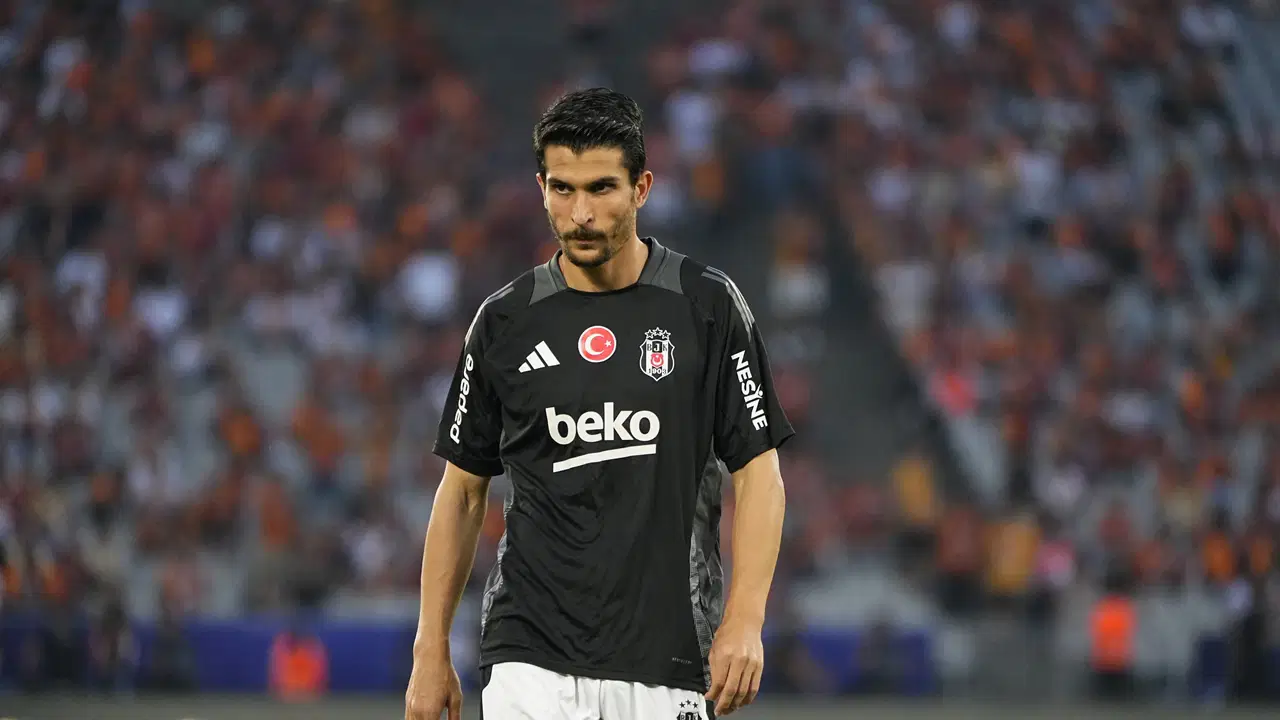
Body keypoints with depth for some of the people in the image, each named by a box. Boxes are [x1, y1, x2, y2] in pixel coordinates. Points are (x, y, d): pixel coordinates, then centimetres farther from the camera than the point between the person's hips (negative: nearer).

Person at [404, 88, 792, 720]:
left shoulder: (707, 306, 0)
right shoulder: (505, 322, 4)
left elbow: (757, 472, 0)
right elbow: (463, 489, 12)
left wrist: (744, 620, -13)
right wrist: (431, 650, 7)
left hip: (666, 667, 0)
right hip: (530, 658, 0)